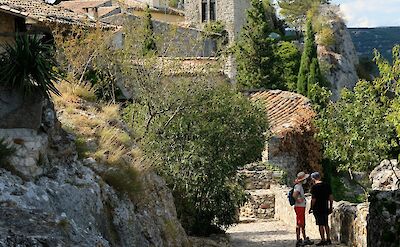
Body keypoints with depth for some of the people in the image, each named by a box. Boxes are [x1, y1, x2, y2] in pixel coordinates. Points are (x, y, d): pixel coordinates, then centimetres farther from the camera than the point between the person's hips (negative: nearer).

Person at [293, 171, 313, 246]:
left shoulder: (300, 186, 15)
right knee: (299, 224, -7)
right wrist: (298, 200, -19)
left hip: (302, 207, 10)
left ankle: (305, 239, 23)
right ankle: (298, 240, -4)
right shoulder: (298, 187, -17)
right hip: (299, 207, -10)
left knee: (303, 224, 16)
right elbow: (294, 195, -32)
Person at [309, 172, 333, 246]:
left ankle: (323, 240, 1)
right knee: (326, 224, 15)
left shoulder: (314, 187, -13)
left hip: (318, 208, -6)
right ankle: (328, 239, 19)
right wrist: (331, 207, 16)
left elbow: (313, 199, -15)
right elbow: (331, 197, 8)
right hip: (325, 208, 6)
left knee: (321, 225, 0)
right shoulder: (327, 185, 6)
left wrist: (311, 208, -6)